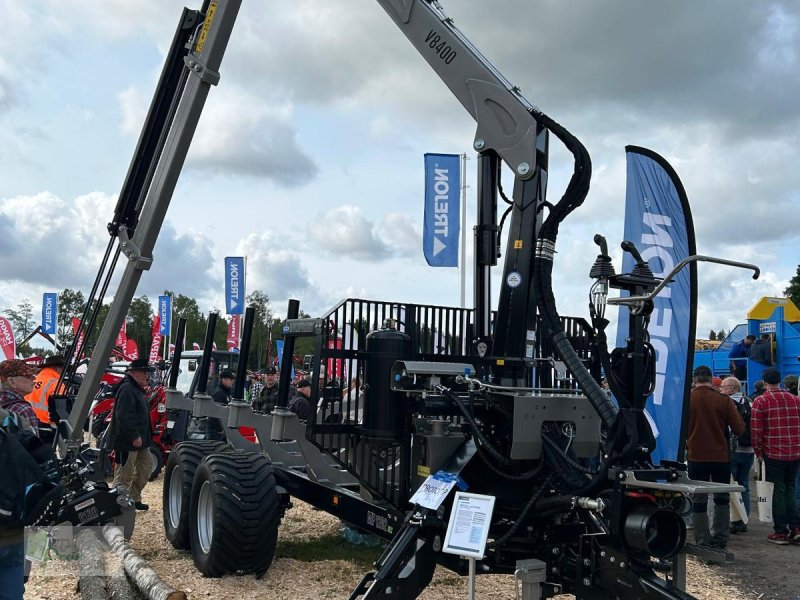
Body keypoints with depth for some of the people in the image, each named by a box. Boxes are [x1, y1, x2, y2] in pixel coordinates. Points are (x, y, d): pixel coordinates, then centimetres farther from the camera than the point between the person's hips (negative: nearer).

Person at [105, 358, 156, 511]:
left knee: (147, 465, 16)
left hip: (139, 440, 11)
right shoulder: (127, 389, -18)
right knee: (125, 474, -3)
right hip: (127, 441, -11)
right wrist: (134, 436, -25)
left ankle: (134, 498, 24)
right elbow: (124, 416, -27)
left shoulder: (136, 388, 16)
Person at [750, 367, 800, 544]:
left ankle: (780, 532, 6)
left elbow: (756, 429, -9)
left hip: (773, 453, -4)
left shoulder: (761, 401, -7)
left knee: (778, 491, 2)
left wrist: (758, 451, 2)